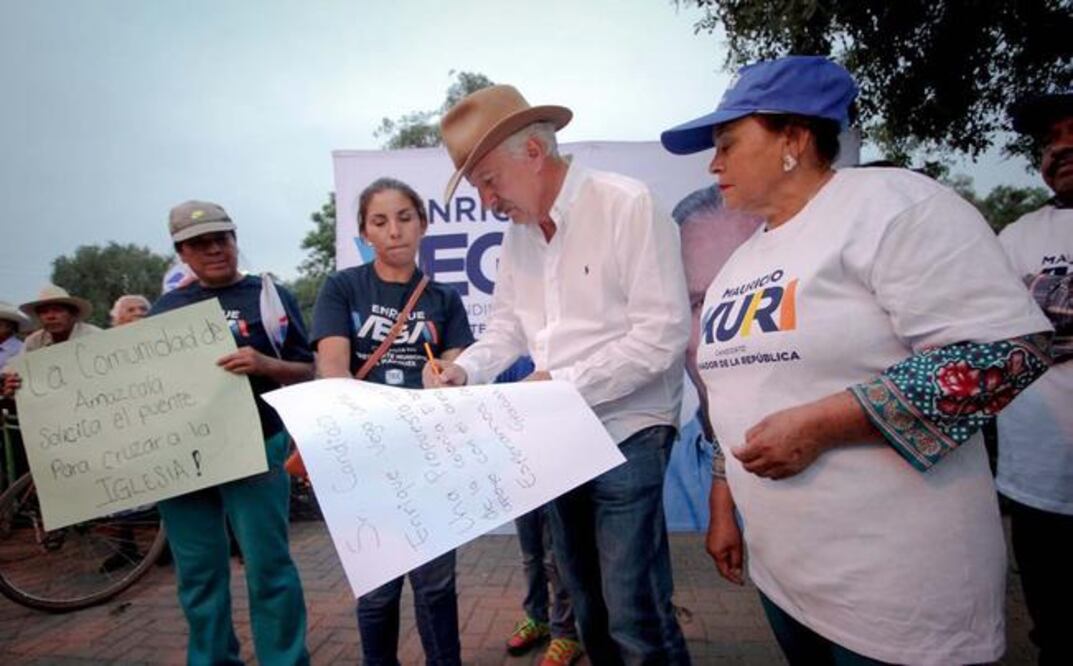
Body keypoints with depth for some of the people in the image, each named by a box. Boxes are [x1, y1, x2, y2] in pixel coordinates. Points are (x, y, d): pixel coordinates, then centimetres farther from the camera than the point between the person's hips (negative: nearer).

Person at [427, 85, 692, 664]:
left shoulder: (627, 205, -13)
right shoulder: (517, 233, 10)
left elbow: (663, 332, -18)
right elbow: (507, 327, 13)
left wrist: (564, 383, -20)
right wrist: (464, 370, -7)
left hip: (626, 437, -7)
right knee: (590, 611, 18)